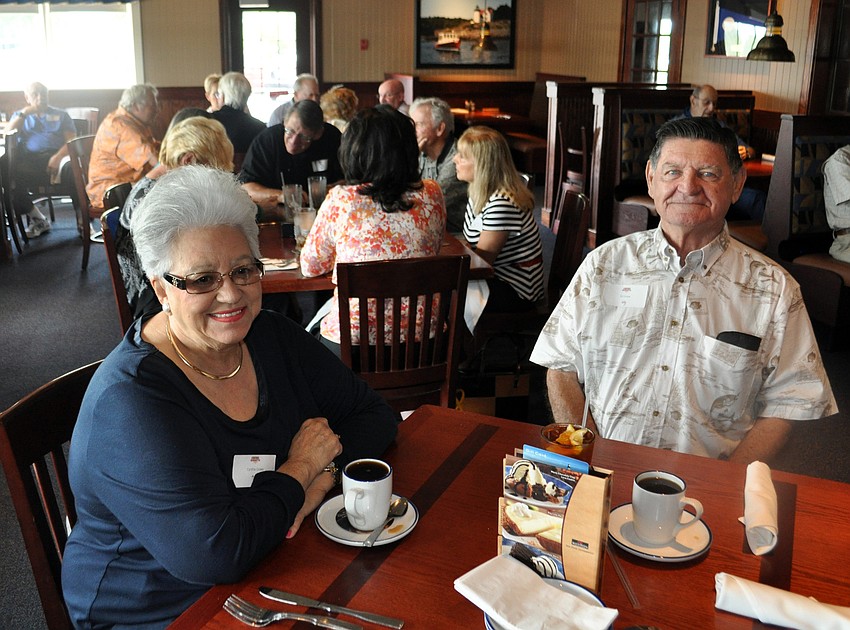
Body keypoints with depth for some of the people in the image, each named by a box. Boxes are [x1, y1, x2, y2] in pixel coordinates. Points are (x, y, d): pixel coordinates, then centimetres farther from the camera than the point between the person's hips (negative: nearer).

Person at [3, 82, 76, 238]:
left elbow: (72, 140, 6)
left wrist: (58, 157, -15)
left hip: (55, 157, -1)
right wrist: (24, 113, 4)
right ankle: (38, 219, -16)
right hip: (28, 160, 1)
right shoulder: (19, 116, 30)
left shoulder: (61, 115, 23)